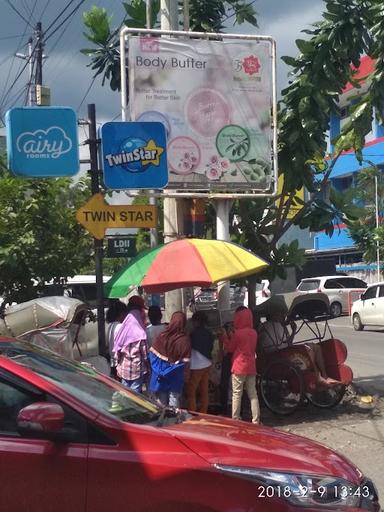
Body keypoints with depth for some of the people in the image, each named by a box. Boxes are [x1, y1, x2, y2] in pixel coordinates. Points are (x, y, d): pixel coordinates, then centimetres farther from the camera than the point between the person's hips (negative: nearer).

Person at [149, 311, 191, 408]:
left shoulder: (162, 336, -10)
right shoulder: (185, 339, -17)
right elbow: (185, 362, -13)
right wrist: (186, 376, -1)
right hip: (176, 376, -2)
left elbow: (152, 353, -4)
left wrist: (158, 370, 5)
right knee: (174, 403, 8)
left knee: (161, 403, 13)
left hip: (160, 375, 2)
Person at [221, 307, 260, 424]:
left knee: (237, 394, 2)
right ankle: (256, 420, 8)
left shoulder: (238, 333, -14)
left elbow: (230, 348, -2)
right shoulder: (254, 333, 5)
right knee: (253, 394, 8)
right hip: (251, 367, 5)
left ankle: (235, 419, 5)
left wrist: (225, 336, 12)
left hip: (239, 367, -5)